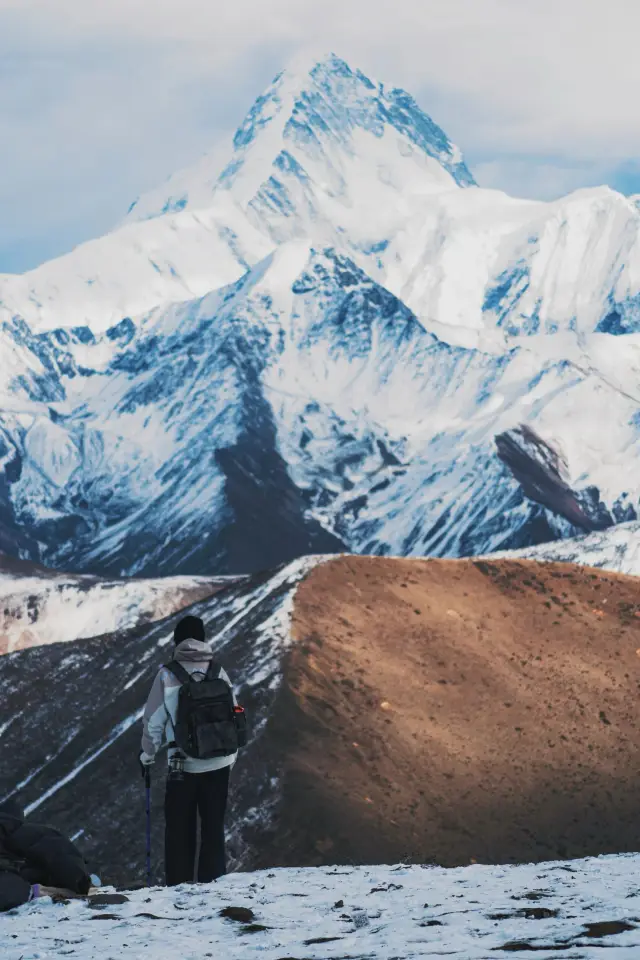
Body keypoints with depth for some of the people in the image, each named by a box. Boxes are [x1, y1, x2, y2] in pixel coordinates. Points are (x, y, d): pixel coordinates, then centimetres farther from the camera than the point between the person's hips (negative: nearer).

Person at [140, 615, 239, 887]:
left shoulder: (168, 674, -7)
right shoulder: (218, 673, 0)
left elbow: (154, 719, -4)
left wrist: (148, 753, 13)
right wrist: (231, 754, 21)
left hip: (182, 763, -2)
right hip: (218, 762, 2)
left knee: (179, 828, 7)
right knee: (213, 827, 10)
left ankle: (178, 885, 5)